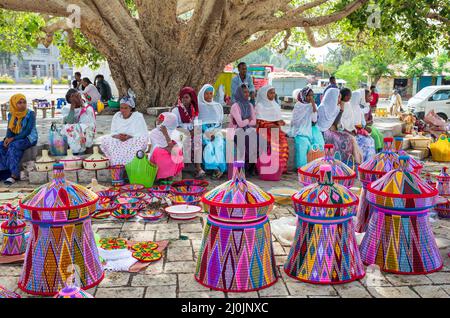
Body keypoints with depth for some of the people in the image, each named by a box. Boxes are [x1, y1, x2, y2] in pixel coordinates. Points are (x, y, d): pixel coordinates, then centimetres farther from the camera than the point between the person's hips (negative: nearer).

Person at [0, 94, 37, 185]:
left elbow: (27, 131, -17)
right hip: (14, 138, 6)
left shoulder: (30, 114, -10)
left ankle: (14, 175, -29)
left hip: (29, 138, -6)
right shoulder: (11, 115, 6)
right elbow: (10, 129, 5)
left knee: (13, 146, -32)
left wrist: (13, 139, -22)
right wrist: (7, 138, -17)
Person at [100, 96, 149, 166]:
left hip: (135, 143, -3)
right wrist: (118, 136, -18)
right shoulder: (116, 116, 9)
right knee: (105, 140, -23)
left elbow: (144, 134, -9)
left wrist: (129, 137, -23)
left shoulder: (138, 116, -3)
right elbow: (113, 133, 7)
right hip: (118, 142, 3)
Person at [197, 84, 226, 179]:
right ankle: (215, 168, -33)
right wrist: (206, 132, -12)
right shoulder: (199, 106, 11)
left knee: (219, 143, -30)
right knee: (208, 144, -32)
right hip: (202, 131, -2)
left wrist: (214, 132, -5)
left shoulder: (218, 106, 20)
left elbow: (220, 122, 15)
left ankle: (219, 168, -34)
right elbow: (197, 122, 3)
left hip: (216, 131, 2)